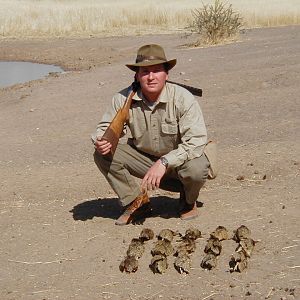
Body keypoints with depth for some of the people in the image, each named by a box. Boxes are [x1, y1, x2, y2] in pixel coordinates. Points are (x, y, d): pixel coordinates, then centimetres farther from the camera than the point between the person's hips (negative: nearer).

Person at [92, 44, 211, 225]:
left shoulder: (183, 98, -23)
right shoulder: (124, 99, -13)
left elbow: (196, 141, -29)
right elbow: (106, 127, 1)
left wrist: (164, 162, -37)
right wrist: (100, 141, -24)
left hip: (178, 160, -3)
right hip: (143, 159, 3)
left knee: (196, 168, -36)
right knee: (103, 154, -17)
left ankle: (188, 199, 3)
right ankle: (136, 200, 3)